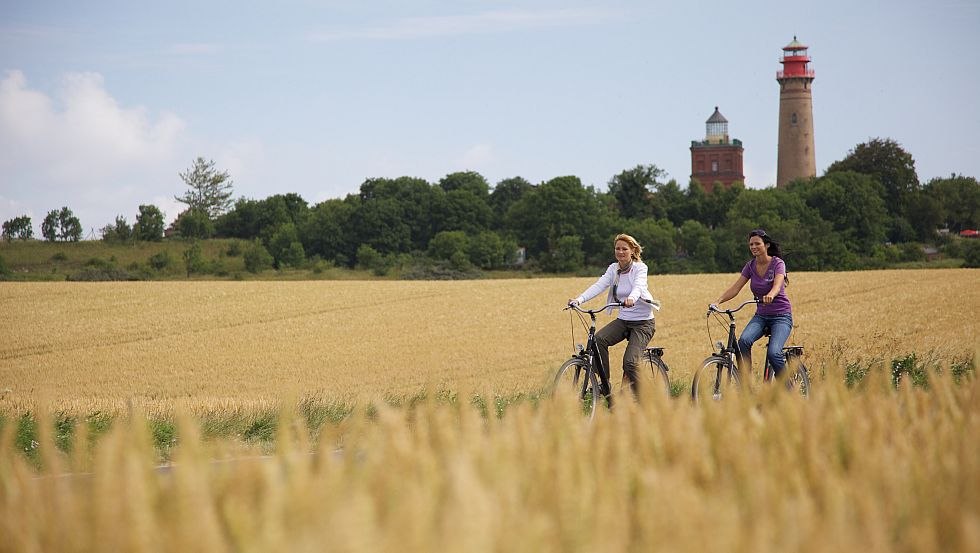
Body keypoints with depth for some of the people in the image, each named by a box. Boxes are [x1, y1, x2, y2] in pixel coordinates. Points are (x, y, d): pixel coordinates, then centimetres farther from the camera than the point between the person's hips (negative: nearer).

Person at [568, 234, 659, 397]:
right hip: (623, 320, 5)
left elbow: (638, 286, -29)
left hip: (643, 322, -5)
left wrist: (631, 298, -53)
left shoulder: (640, 268, -9)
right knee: (598, 339, -23)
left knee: (630, 362, -22)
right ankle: (605, 387, -14)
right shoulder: (613, 269, 4)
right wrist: (579, 299, -29)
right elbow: (599, 285, -11)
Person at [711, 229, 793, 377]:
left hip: (781, 316, -4)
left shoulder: (777, 263, -10)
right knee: (744, 340, -27)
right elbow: (735, 288, -4)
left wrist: (770, 295, -52)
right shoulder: (750, 266, 4)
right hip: (761, 315, 4)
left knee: (773, 353, -26)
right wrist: (718, 301, -22)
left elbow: (777, 285, -29)